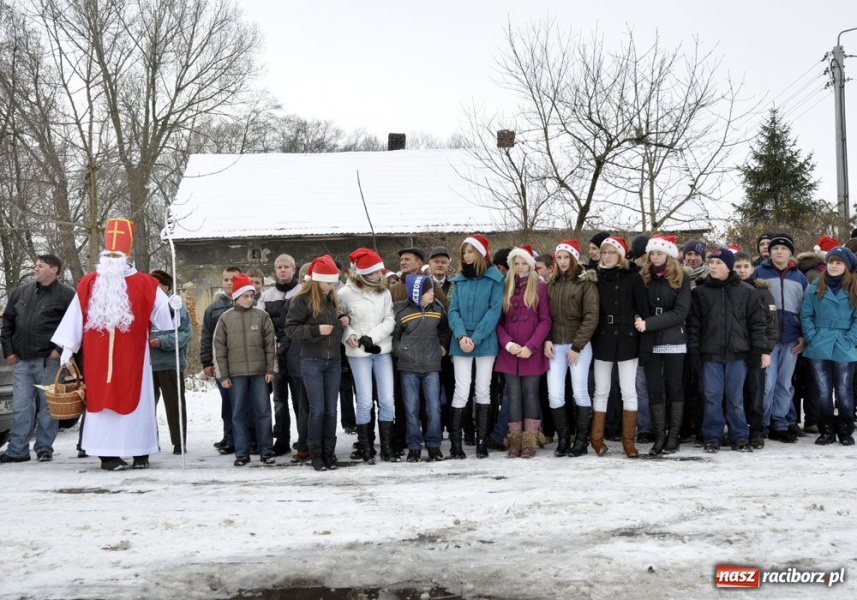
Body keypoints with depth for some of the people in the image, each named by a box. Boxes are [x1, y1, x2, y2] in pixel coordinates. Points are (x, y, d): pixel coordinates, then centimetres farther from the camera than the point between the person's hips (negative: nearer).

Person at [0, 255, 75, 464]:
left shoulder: (66, 295, -2)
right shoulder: (20, 292, 14)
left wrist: (60, 349, -10)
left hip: (49, 361, -4)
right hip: (22, 362, 5)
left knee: (48, 407, 2)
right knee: (20, 407, 4)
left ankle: (44, 448, 11)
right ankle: (17, 450, 8)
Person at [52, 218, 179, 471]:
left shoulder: (144, 284, 0)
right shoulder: (88, 284, 5)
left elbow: (160, 312, -2)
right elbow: (75, 317, 6)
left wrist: (172, 307, -24)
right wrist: (67, 347, 5)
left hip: (132, 357, -1)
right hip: (98, 358, 1)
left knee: (135, 401, 2)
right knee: (103, 401, 2)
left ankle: (141, 453, 10)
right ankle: (108, 454, 7)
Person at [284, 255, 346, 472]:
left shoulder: (333, 299, 12)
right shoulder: (302, 300, -7)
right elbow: (290, 328, -10)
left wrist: (342, 321, 5)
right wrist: (316, 330, -20)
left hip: (333, 361, 6)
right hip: (312, 362, -5)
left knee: (331, 410, 7)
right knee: (317, 409, -5)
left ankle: (329, 453, 14)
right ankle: (315, 454, 6)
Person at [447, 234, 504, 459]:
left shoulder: (495, 279, -1)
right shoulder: (459, 280, 11)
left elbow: (495, 310, -9)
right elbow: (454, 311, 5)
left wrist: (476, 338, -16)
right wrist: (461, 336, -13)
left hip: (485, 342, -2)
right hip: (461, 343, 2)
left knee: (483, 390, 5)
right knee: (461, 391, -2)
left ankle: (482, 440, 10)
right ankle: (455, 441, 2)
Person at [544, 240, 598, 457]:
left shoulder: (586, 282, -3)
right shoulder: (552, 284, 13)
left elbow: (591, 317, -9)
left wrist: (577, 346, -13)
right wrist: (547, 340, -3)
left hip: (579, 345, -4)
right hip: (556, 345, 4)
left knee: (580, 392, 0)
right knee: (555, 394, -2)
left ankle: (581, 440, 11)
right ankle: (562, 439, 11)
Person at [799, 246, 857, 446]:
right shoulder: (815, 287, 5)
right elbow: (806, 315, 4)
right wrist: (812, 338, -7)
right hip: (818, 348, 1)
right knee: (824, 391, 6)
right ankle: (827, 431, 15)